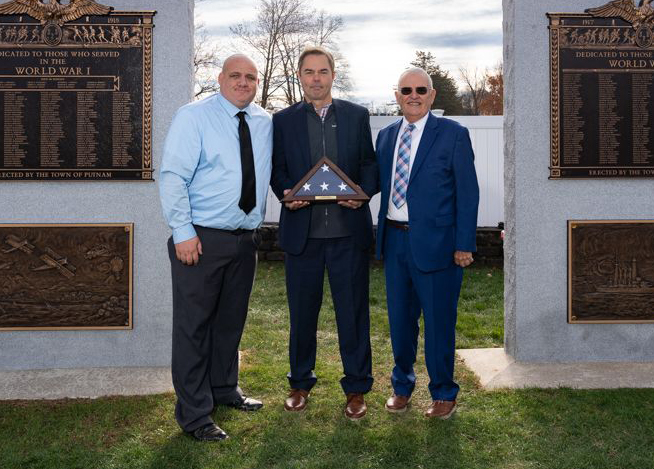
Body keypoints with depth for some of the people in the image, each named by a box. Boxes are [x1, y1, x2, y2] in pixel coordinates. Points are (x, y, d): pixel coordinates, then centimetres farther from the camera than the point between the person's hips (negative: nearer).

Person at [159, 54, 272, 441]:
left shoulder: (264, 123, 10)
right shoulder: (194, 116, -7)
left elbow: (266, 174, 19)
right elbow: (173, 176, -12)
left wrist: (258, 224, 8)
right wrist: (183, 231, -17)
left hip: (246, 238, 6)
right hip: (201, 239, -6)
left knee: (231, 320, 18)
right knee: (194, 324, -1)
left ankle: (225, 389, 36)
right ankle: (194, 414, 9)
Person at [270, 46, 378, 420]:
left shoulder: (357, 116, 8)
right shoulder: (283, 120, 7)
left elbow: (370, 163, 7)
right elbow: (277, 169, 7)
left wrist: (364, 193, -12)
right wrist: (286, 193, -13)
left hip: (348, 230, 0)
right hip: (302, 231, 1)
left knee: (353, 311, 4)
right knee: (302, 312, 10)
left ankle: (357, 388, 17)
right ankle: (301, 383, 26)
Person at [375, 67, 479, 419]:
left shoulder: (453, 134, -4)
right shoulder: (386, 136, 11)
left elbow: (467, 192, -6)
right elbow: (382, 185, 13)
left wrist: (464, 245, -11)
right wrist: (382, 234, 5)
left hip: (435, 242, -5)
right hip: (394, 240, 5)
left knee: (438, 321, 4)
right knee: (399, 319, 15)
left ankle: (443, 393, 23)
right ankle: (402, 386, 33)